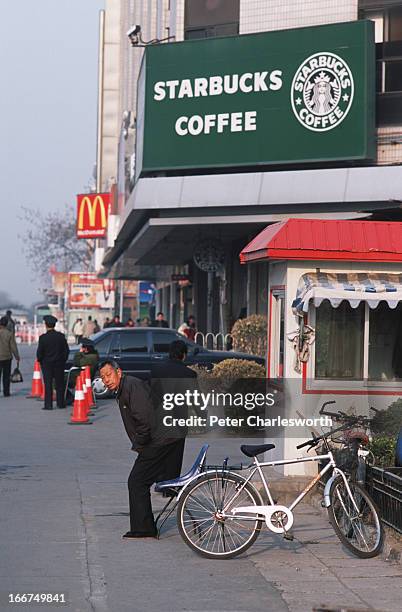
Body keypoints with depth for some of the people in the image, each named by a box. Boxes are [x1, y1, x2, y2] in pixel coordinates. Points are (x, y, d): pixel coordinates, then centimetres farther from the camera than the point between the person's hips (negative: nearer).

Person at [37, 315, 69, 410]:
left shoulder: (43, 337, -13)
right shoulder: (61, 336, -4)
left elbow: (39, 352, -10)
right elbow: (66, 350, 1)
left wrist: (40, 361, 8)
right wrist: (63, 360, 13)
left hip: (47, 363, -3)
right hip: (59, 363, 3)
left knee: (48, 384, 0)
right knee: (60, 384, 11)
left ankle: (48, 405, -2)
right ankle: (60, 403, 16)